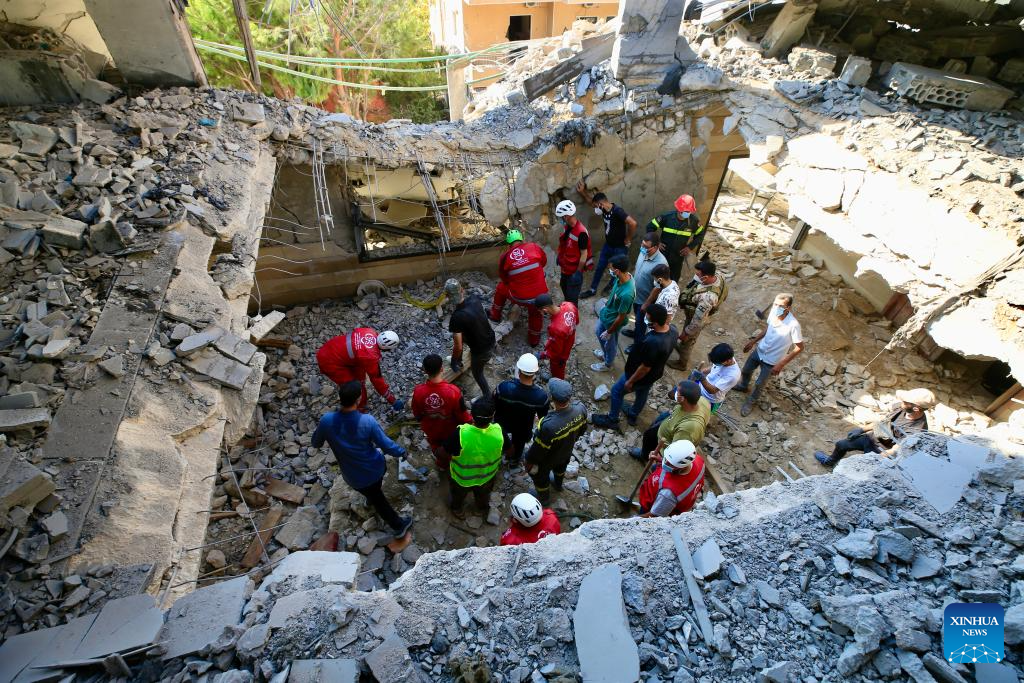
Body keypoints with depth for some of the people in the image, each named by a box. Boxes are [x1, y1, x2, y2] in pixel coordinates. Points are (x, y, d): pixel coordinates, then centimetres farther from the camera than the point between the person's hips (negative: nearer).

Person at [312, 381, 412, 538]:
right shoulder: (367, 421, -31)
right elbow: (386, 445, -19)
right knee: (375, 488, 36)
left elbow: (315, 443, -6)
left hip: (354, 477, 0)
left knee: (377, 499, 30)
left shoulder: (327, 420, -26)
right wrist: (401, 452, 1)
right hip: (376, 468, 0)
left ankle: (398, 525, 52)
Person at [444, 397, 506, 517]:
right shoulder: (498, 431, -33)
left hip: (462, 477, -1)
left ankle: (456, 509, 63)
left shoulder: (460, 433, -41)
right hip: (487, 476, 2)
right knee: (483, 496, 37)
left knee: (458, 494, 35)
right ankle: (482, 508, 66)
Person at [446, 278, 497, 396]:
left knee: (477, 373, 23)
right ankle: (458, 362, 52)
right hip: (491, 340, 7)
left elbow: (458, 347, -25)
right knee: (457, 336, 27)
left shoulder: (456, 317, -31)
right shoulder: (475, 298, -13)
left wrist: (454, 359, -3)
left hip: (482, 351, -7)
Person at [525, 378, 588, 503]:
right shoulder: (580, 408, -31)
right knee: (560, 467, 38)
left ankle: (543, 497, 57)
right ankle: (558, 484, 68)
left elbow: (539, 449, -29)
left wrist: (530, 461, -8)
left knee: (540, 476, 29)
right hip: (567, 451, 5)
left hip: (548, 459, -5)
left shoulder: (549, 425, -48)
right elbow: (582, 429, -8)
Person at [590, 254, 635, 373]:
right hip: (606, 313, 8)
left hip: (613, 321, -8)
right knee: (599, 333, 32)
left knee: (610, 343, 20)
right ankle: (605, 353, 60)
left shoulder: (626, 294, -42)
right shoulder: (622, 277, -17)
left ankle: (607, 364, 50)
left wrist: (609, 332, -16)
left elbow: (621, 317, -29)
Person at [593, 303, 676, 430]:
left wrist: (630, 381, -17)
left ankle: (612, 420, 37)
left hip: (641, 376, -8)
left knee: (617, 392, 17)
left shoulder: (653, 343, -43)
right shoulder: (672, 329, -18)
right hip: (655, 374, 8)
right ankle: (633, 416, 58)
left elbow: (645, 368, -30)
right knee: (642, 393, 31)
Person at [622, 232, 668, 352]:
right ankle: (636, 332, 57)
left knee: (641, 322, 15)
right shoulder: (643, 252, -12)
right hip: (636, 294, 7)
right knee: (637, 317, 31)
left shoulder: (660, 263, -34)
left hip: (645, 299, -7)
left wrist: (647, 304, -19)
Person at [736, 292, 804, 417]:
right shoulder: (773, 312, -18)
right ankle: (743, 386, 59)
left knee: (759, 384, 16)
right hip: (759, 350, 5)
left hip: (772, 360, -5)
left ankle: (750, 401, 44)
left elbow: (799, 347, -23)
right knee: (745, 371, 27)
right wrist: (752, 342, 10)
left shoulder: (793, 325, -35)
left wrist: (781, 364, -23)